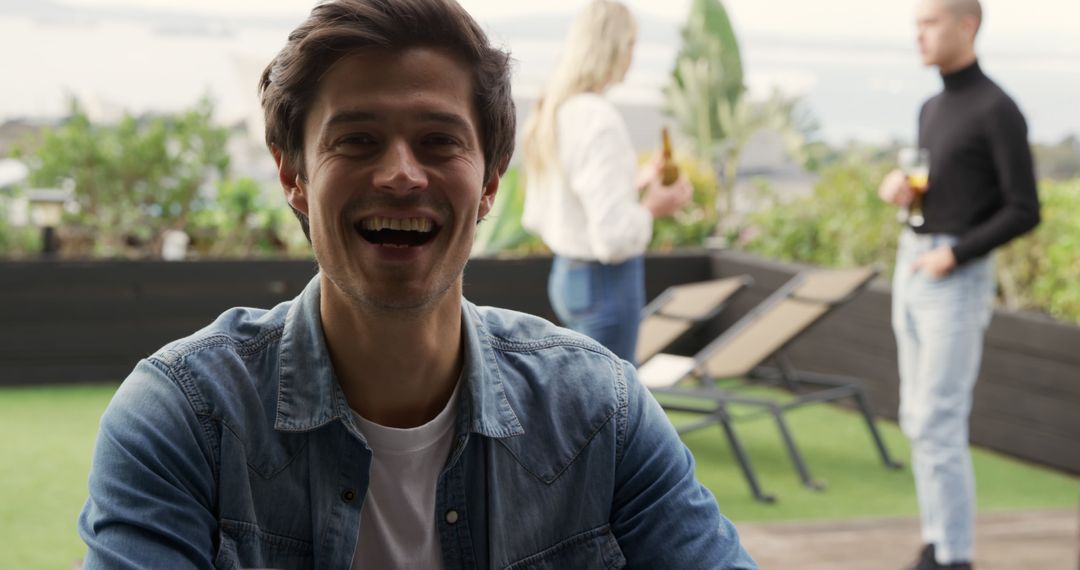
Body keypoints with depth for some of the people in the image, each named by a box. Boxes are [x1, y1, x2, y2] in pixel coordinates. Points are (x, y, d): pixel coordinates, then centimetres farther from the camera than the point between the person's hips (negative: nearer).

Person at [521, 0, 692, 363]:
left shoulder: (551, 113, 5)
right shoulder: (599, 121, -24)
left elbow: (538, 217, 13)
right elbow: (615, 236, -28)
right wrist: (653, 208, -7)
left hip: (568, 275, 9)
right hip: (606, 284, -9)